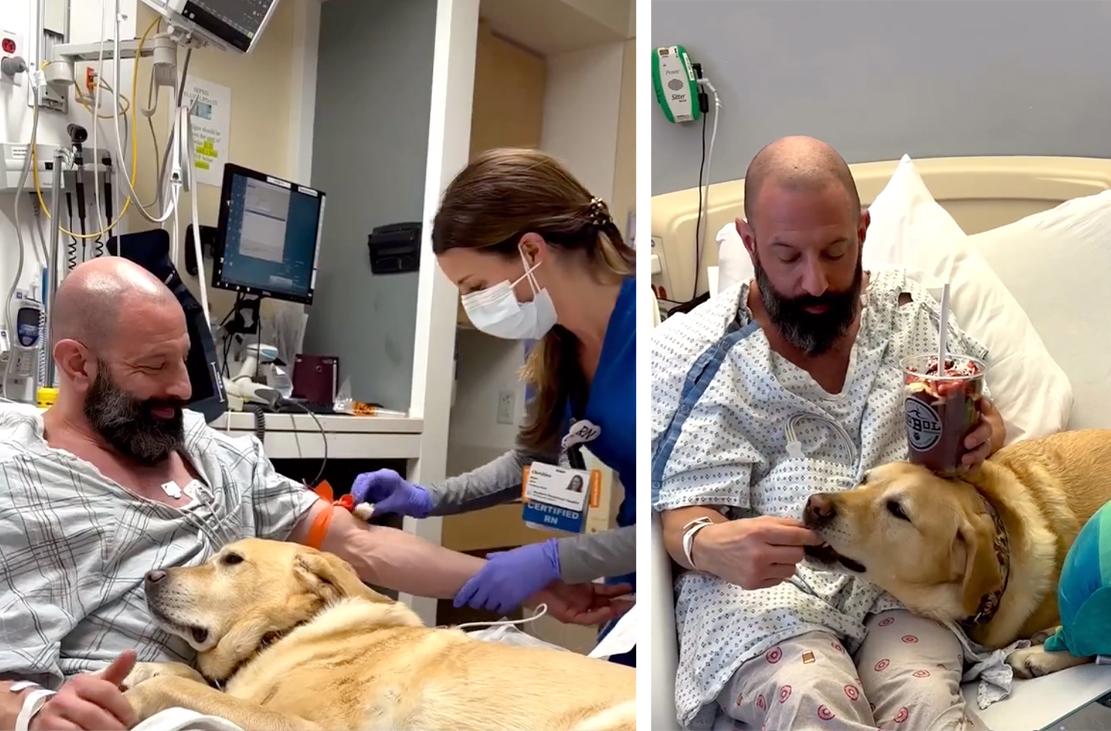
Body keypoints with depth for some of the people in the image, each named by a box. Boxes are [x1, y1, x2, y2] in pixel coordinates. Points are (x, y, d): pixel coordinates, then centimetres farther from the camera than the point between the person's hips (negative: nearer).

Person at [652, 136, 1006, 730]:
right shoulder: (689, 352, -3)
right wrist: (709, 545, -29)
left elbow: (981, 415, 24)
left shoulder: (912, 312, 10)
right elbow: (681, 513, -4)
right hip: (757, 590, -3)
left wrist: (983, 434, -2)